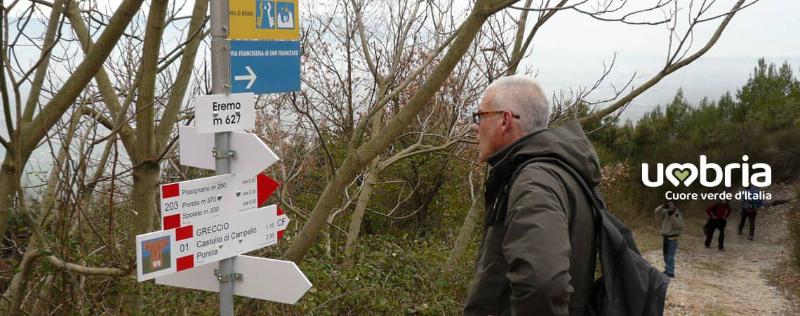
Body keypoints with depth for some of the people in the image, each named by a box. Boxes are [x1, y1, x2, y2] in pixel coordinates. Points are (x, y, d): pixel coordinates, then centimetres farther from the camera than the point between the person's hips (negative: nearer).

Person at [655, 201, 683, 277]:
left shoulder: (678, 214, -11)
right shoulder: (665, 212, 1)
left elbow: (679, 225, -22)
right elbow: (657, 211, -10)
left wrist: (673, 216, -27)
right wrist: (663, 206, -23)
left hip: (672, 238, -6)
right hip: (665, 236, 6)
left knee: (670, 256, -8)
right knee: (666, 255, 16)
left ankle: (670, 272, -3)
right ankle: (667, 270, 29)